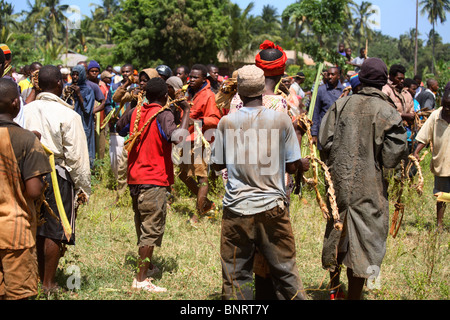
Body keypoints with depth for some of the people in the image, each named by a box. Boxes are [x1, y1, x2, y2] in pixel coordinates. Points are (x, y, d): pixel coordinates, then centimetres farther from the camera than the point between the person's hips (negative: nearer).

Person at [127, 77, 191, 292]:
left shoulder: (137, 112, 9)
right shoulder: (163, 114, -11)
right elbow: (177, 138, -29)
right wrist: (186, 111, -17)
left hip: (135, 179, 8)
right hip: (154, 181, -7)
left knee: (142, 227, 19)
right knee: (152, 230, -5)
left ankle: (144, 267, 31)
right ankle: (141, 279, -8)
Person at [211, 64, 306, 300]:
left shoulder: (227, 122, -4)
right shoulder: (281, 120, -4)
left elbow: (217, 164, 7)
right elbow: (292, 166, 1)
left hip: (237, 208, 0)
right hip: (273, 207, 1)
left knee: (236, 274, 7)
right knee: (285, 270, 11)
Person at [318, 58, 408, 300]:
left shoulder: (342, 104, -2)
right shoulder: (385, 111, -12)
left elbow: (325, 141, -1)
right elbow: (393, 154, -12)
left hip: (339, 181, 4)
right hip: (368, 186, -4)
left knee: (338, 233, 20)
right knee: (363, 238, 6)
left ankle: (333, 289, 36)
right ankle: (353, 295, 11)